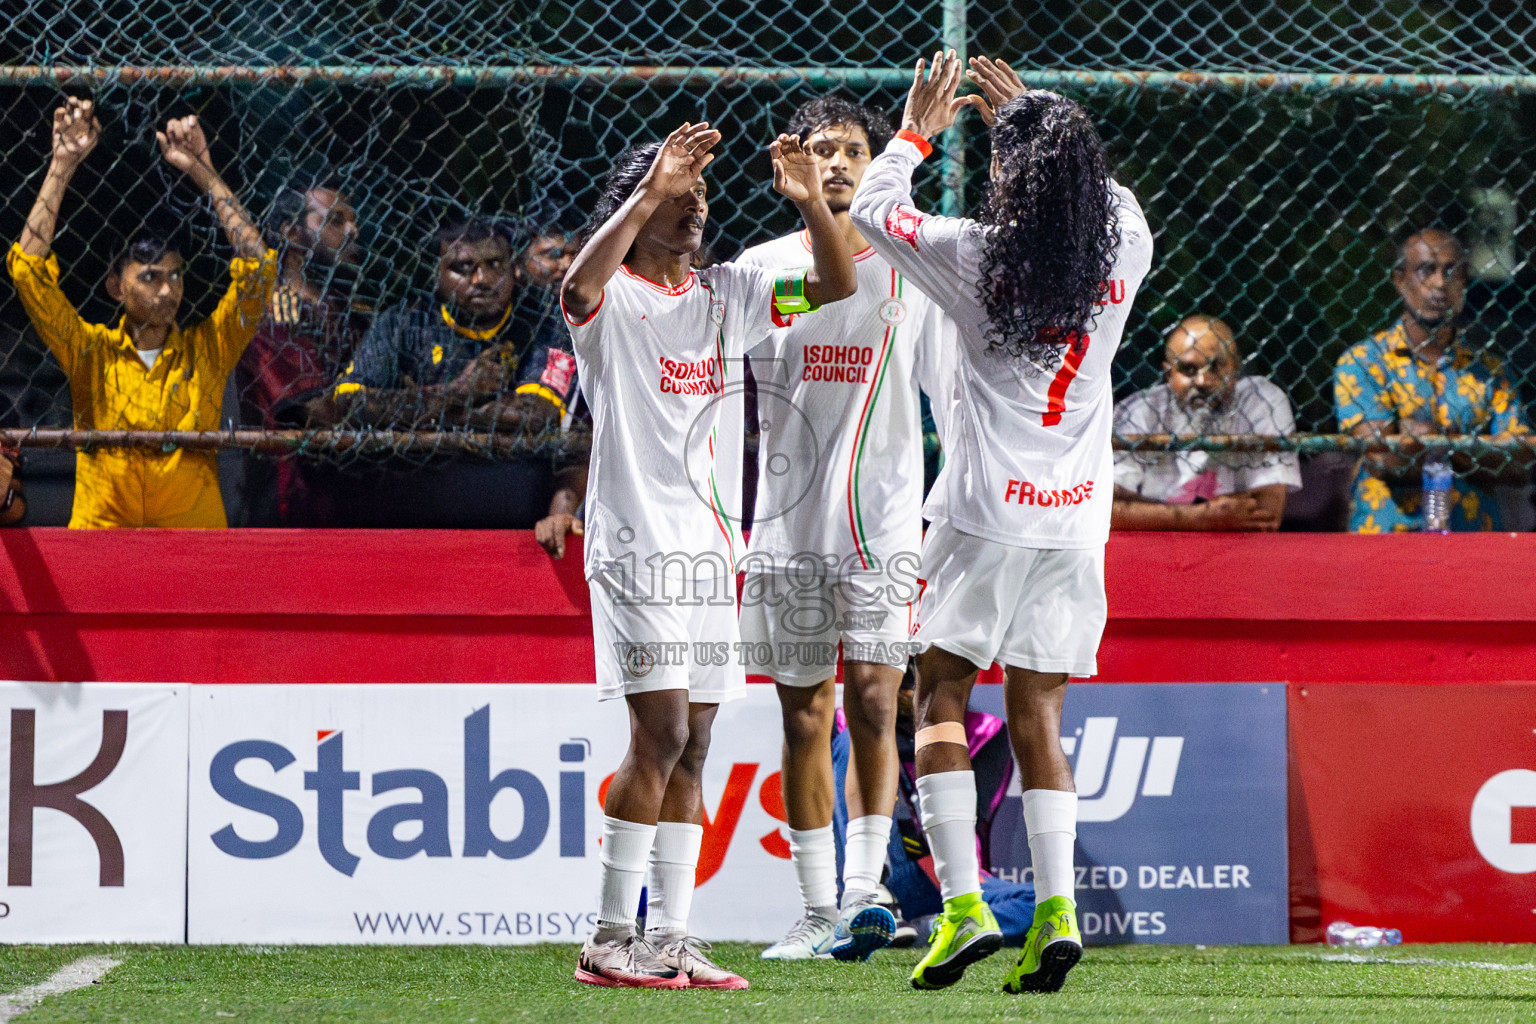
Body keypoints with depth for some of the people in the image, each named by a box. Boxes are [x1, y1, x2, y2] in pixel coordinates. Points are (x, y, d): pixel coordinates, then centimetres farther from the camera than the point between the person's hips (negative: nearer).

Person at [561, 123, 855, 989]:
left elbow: (837, 286, 7)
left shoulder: (727, 293, 13)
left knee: (692, 748, 6)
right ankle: (610, 941, -12)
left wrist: (812, 203, -10)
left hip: (712, 544, 7)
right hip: (637, 542, -7)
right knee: (661, 733, -15)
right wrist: (651, 190, -34)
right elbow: (581, 283, -29)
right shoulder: (612, 300, -4)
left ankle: (671, 940, 9)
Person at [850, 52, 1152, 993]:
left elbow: (873, 209, 5)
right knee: (1036, 715, 9)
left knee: (941, 696, 7)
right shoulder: (1124, 254, 0)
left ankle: (963, 904, -6)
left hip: (985, 517, -4)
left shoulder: (979, 256, -10)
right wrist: (1031, 121, 32)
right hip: (1077, 522, 4)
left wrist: (919, 131, 21)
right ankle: (1057, 907, -5)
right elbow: (1109, 196, 25)